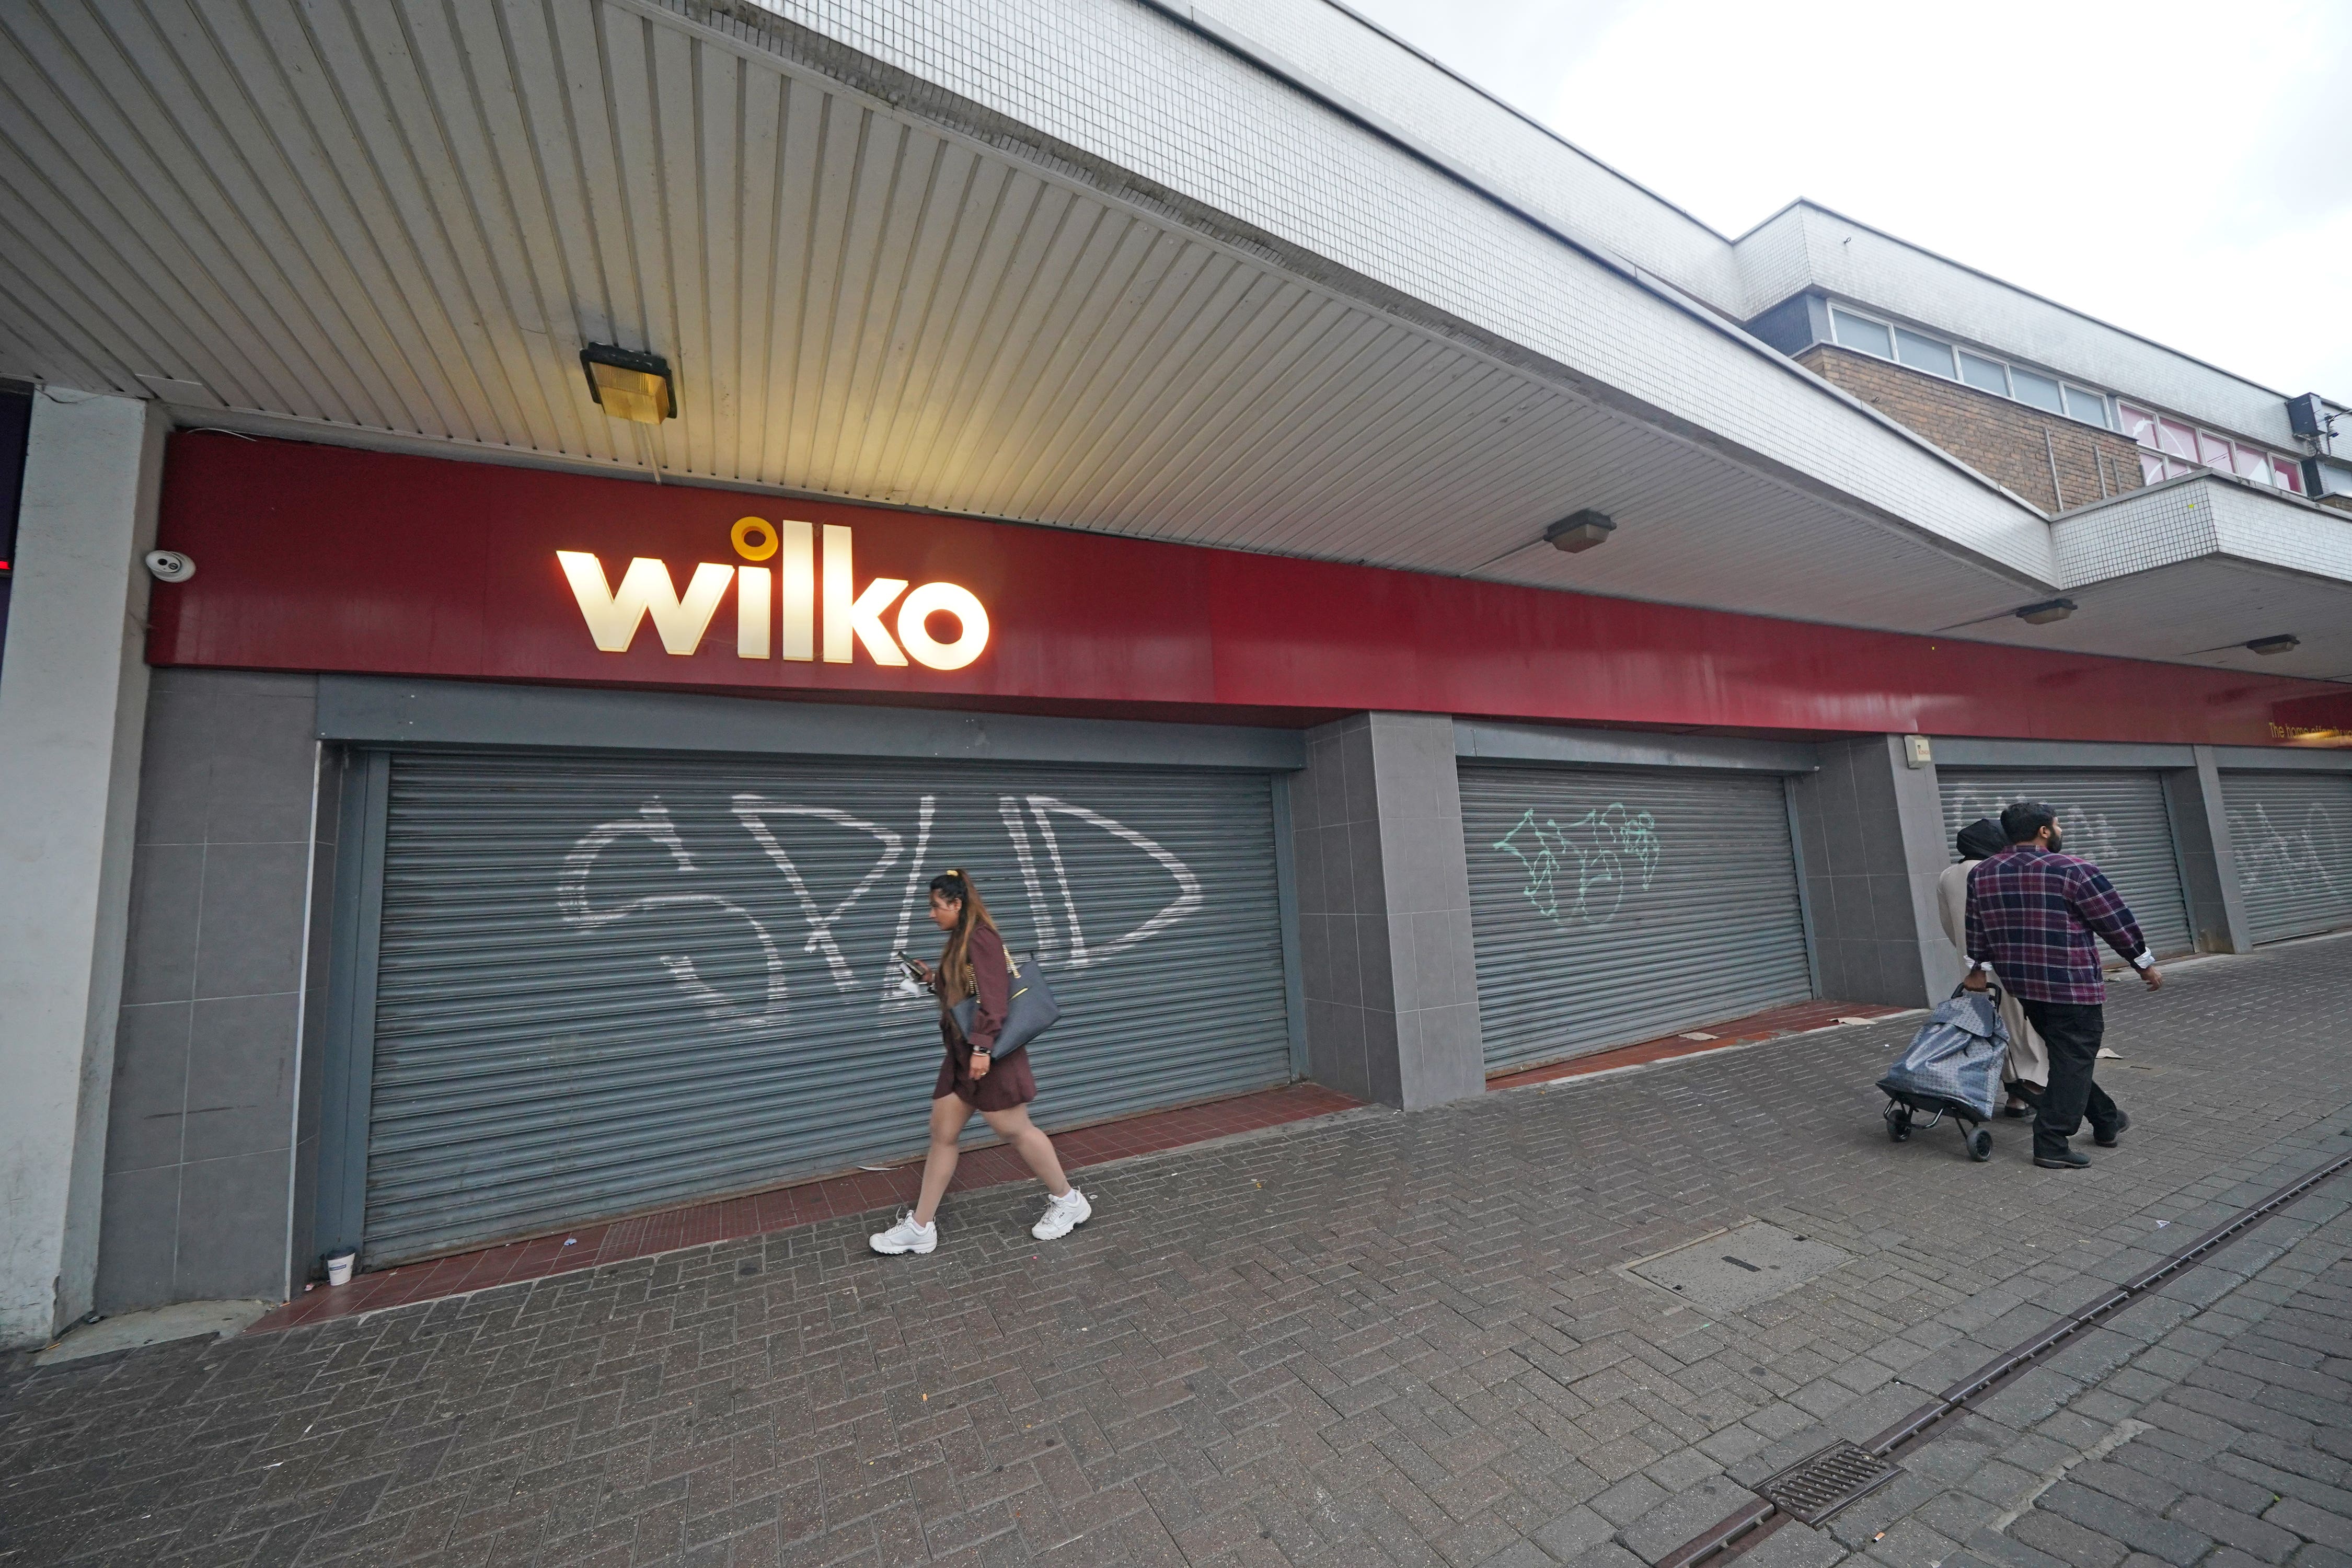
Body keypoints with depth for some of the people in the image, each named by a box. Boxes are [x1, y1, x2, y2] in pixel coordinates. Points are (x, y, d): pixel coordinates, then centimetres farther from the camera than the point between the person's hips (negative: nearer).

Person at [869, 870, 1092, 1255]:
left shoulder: (981, 938, -16)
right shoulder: (959, 943, 14)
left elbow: (993, 996, -24)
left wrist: (983, 1048, -28)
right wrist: (933, 980, 11)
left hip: (988, 1054, -10)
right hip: (962, 1055, 10)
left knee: (1015, 1131, 1)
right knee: (942, 1133, 12)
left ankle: (1068, 1201, 18)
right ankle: (920, 1227, 23)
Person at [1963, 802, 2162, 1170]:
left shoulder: (1982, 874, 5)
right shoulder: (2073, 871, -12)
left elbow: (1977, 928, 11)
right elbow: (2117, 921, -5)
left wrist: (1978, 968, 18)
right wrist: (2145, 964, 7)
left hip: (2021, 984, 6)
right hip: (2072, 986, -6)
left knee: (2066, 1057, 20)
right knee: (2073, 1061, -1)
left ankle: (2106, 1121, 33)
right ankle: (2052, 1144, -2)